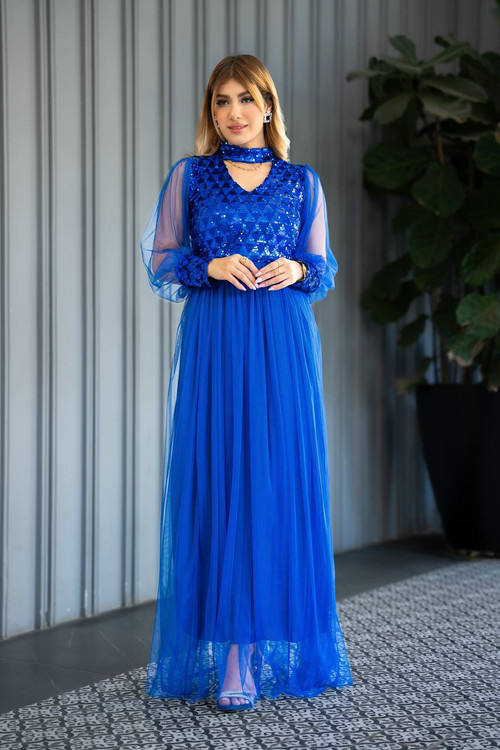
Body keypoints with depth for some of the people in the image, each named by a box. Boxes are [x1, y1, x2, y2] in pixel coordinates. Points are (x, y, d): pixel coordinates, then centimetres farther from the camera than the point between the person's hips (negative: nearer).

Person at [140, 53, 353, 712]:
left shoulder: (302, 181, 12)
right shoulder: (189, 175, 10)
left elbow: (324, 269, 15)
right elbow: (161, 264, 8)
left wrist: (297, 270, -6)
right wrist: (212, 266, -9)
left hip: (285, 344, 2)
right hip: (215, 344, -1)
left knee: (285, 485, 1)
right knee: (218, 485, -5)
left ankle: (280, 641, 14)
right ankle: (230, 658, -2)